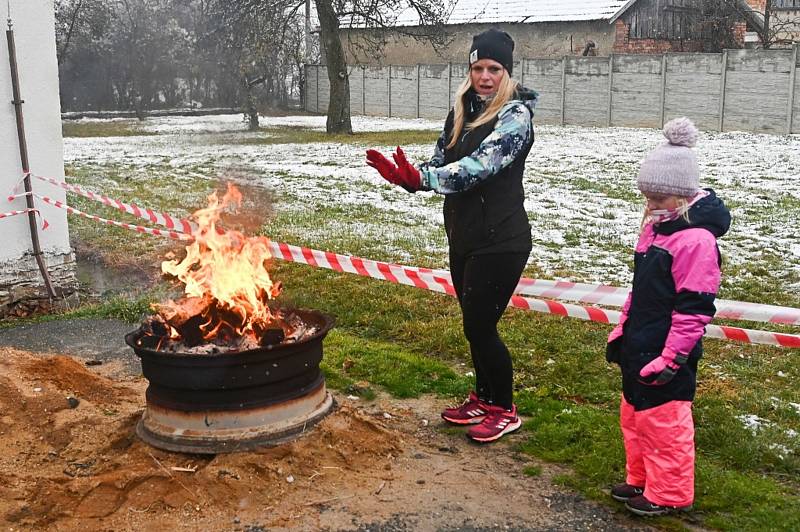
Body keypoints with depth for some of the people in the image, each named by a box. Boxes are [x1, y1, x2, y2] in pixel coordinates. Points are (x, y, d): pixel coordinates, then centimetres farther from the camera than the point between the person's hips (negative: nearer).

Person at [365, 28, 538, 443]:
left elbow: (480, 165, -26)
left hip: (500, 241, -7)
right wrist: (406, 176, -10)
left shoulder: (515, 115, -13)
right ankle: (483, 399, 35)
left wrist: (420, 178, -33)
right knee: (475, 322, 16)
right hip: (463, 237, 7)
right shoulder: (460, 113, 10)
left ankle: (505, 410, 18)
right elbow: (441, 165, 10)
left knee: (479, 325, -2)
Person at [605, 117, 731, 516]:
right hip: (640, 348, 10)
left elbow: (695, 307, -22)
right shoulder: (655, 227, 8)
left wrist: (671, 357, -21)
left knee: (663, 421, 3)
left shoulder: (696, 239, -22)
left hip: (666, 353, -10)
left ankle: (670, 494, 21)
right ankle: (641, 479, 37)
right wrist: (622, 331, 18)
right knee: (634, 414, 20)